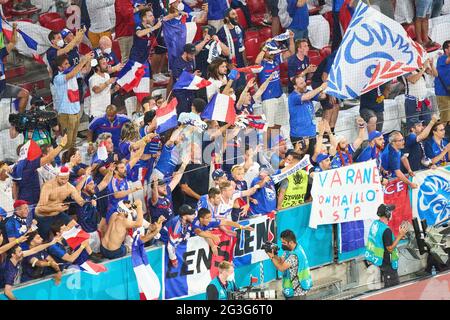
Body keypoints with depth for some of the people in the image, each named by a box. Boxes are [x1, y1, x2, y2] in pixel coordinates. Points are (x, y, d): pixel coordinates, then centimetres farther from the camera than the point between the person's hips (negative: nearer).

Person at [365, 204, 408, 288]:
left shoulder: (375, 224, 2)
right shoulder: (386, 230, -26)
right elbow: (390, 248, -23)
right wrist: (400, 235, -20)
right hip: (387, 262, -9)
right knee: (392, 285, -1)